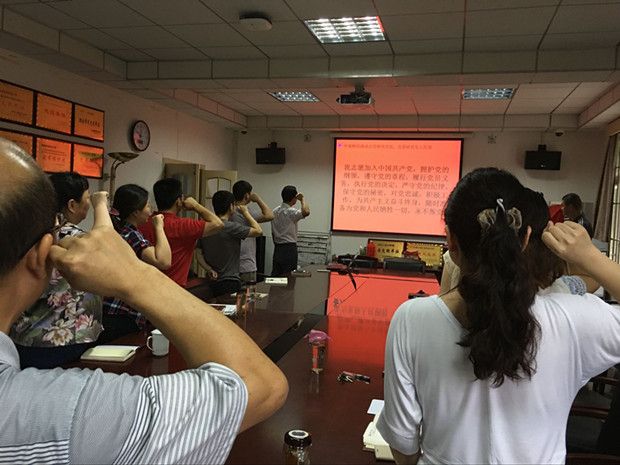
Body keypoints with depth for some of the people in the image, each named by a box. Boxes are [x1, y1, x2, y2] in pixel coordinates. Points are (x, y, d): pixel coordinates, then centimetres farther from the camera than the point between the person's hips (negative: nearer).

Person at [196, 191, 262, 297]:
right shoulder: (231, 227, -17)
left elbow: (199, 254, 5)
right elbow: (258, 231, -10)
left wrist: (209, 270, -2)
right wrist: (245, 212, 1)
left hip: (212, 281, 7)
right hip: (230, 282, -7)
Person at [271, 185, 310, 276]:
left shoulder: (275, 211, 10)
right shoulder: (291, 212, -16)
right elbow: (306, 212, -35)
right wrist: (302, 199, -17)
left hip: (277, 248, 8)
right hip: (289, 248, -8)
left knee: (275, 275, 10)